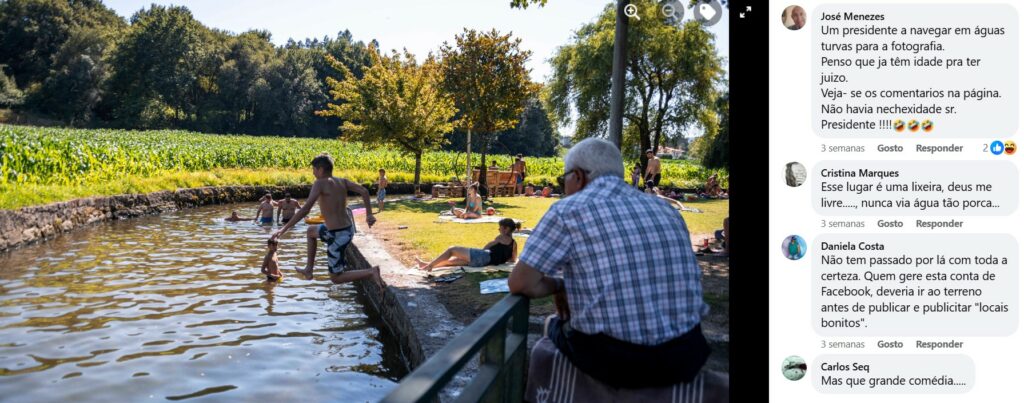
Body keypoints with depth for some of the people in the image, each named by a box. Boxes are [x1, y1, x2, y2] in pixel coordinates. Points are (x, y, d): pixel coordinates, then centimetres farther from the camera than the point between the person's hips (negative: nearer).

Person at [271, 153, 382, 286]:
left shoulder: (320, 183, -15)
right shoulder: (342, 181, 4)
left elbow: (305, 209, -23)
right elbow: (364, 191, -5)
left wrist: (284, 229, -20)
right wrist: (369, 214, 1)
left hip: (337, 235, -8)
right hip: (348, 229, 8)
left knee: (336, 278, 6)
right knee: (310, 231, 33)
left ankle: (371, 272, -11)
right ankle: (308, 270, 39)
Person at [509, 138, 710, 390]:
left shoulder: (568, 210, -7)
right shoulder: (667, 211, 10)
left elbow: (520, 284, -9)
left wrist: (558, 286, 12)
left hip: (613, 362, -5)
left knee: (554, 326, 28)